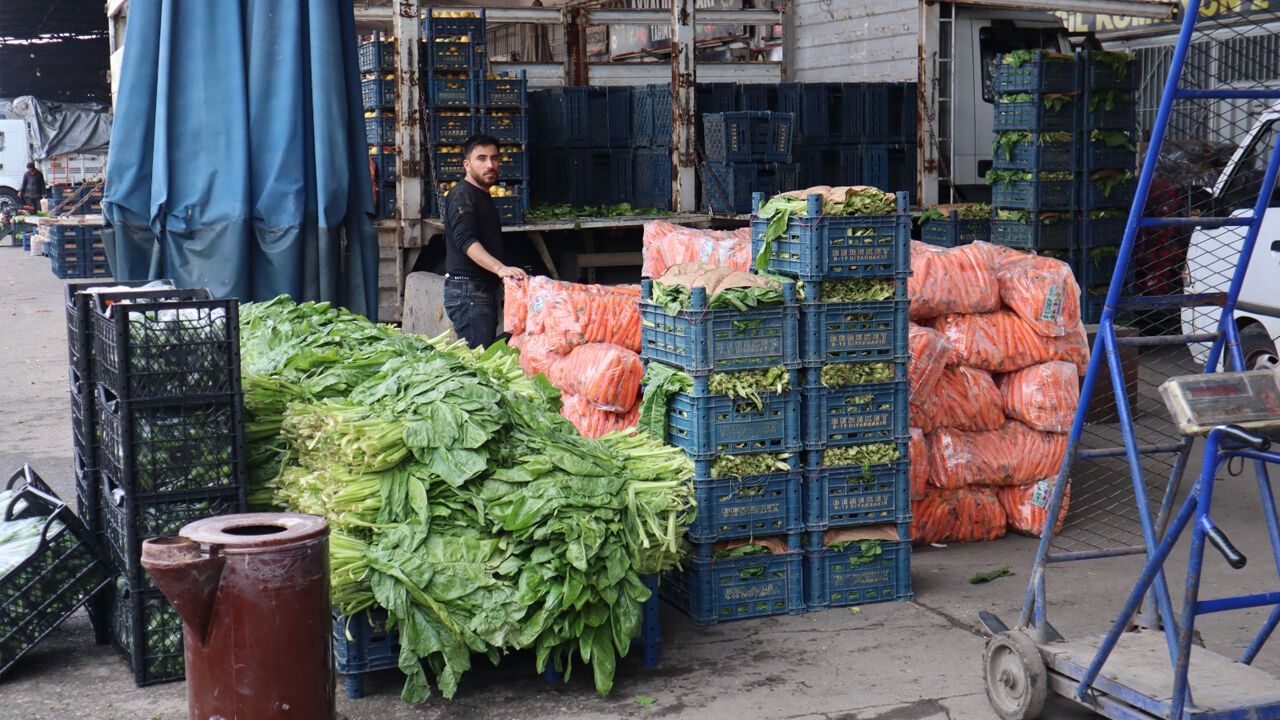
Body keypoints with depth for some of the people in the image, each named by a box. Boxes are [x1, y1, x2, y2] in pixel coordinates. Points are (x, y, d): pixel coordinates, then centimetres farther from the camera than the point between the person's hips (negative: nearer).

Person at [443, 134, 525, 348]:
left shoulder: (483, 197, 22)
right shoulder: (461, 195, -10)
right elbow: (466, 241, -25)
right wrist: (500, 268, -37)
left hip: (485, 290, 10)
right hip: (468, 292, -10)